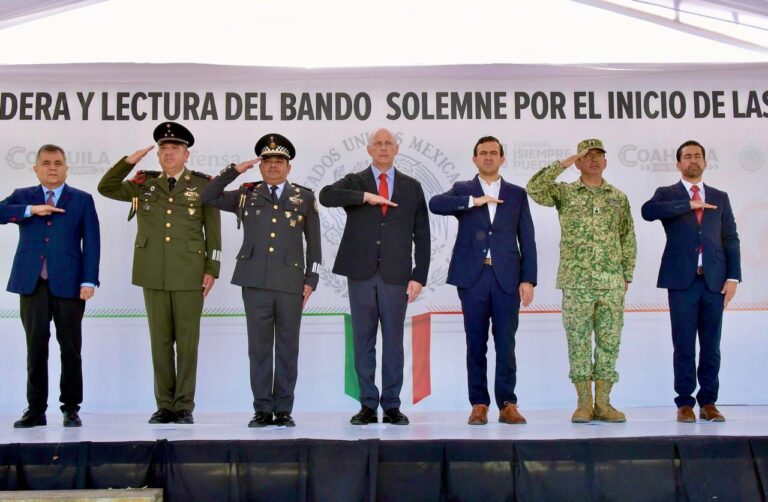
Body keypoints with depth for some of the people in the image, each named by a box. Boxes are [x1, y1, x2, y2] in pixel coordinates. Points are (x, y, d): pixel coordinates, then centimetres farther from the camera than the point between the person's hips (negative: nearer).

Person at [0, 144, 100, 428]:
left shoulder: (82, 200, 9)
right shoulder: (23, 197, 14)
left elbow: (91, 242, 3)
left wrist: (89, 281, -7)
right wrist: (31, 210, -14)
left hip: (68, 284, -1)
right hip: (32, 284, 1)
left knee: (70, 349, 1)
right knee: (36, 348, 4)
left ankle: (71, 409, 10)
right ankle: (36, 409, 11)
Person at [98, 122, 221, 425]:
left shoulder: (203, 185, 4)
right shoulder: (144, 184, 12)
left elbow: (213, 232, 3)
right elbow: (105, 188, 13)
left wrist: (212, 270, -4)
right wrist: (129, 161, 1)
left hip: (189, 275, -2)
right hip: (153, 275, 3)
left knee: (187, 341, 0)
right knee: (160, 340, 6)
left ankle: (184, 406, 6)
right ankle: (164, 405, 12)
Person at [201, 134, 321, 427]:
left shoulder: (304, 198, 11)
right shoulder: (246, 195, 13)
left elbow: (313, 242, 10)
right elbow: (208, 197, 9)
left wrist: (311, 279, 3)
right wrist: (235, 170, 5)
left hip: (290, 283, -1)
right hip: (255, 282, 1)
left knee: (288, 348, 3)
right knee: (259, 348, 2)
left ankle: (284, 410, 10)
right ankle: (262, 409, 8)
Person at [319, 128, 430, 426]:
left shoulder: (412, 187, 11)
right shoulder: (354, 182, 9)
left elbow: (421, 236, 7)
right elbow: (326, 196, -12)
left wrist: (419, 276, -1)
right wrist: (365, 196, -20)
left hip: (396, 275, 0)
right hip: (361, 273, 0)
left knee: (393, 341, 2)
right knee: (363, 341, 4)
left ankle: (392, 406, 9)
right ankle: (368, 406, 10)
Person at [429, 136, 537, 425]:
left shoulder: (517, 194, 13)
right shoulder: (462, 190, 11)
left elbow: (527, 240, 9)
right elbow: (435, 204, -10)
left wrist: (528, 279, -1)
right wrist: (473, 201, -16)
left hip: (507, 278, 0)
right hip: (473, 277, 0)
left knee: (506, 344, 0)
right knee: (476, 343, 2)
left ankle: (507, 404, 7)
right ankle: (479, 404, 8)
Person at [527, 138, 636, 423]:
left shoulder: (619, 198, 12)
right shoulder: (564, 193, 5)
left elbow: (628, 239, 13)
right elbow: (534, 189, -13)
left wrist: (627, 276, 6)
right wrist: (562, 164, -11)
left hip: (612, 282, 2)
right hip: (576, 281, -2)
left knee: (609, 341, 3)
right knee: (578, 341, -1)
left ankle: (603, 403, 10)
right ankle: (584, 403, 6)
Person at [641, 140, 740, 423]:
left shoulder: (720, 198, 16)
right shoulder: (667, 195, 7)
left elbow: (731, 240, 12)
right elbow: (648, 211, -16)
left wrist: (733, 277, 1)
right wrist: (689, 204, -17)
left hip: (714, 281, 3)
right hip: (682, 280, -2)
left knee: (711, 346, 4)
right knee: (684, 346, -1)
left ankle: (708, 402, 11)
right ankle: (685, 403, 6)